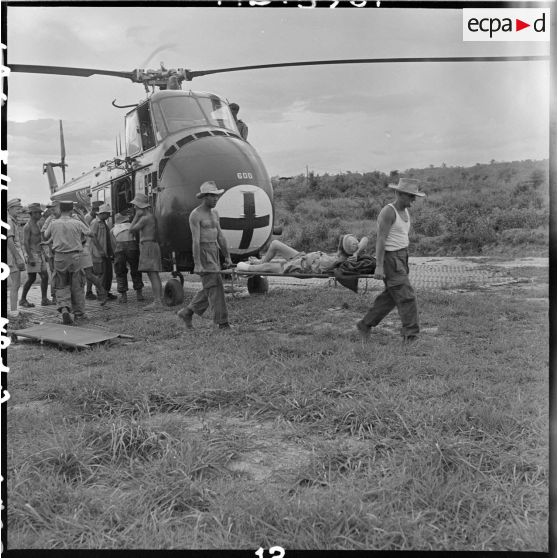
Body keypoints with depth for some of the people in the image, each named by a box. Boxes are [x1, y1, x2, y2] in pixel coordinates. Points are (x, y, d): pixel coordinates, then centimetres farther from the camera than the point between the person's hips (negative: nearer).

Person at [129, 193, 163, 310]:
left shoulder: (144, 218, -12)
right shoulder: (151, 216, 18)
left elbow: (131, 230, -9)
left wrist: (136, 216, -5)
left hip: (148, 247, -10)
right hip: (153, 245, 10)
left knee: (152, 275, -13)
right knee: (155, 275, 9)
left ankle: (157, 302, -16)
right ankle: (159, 300, 11)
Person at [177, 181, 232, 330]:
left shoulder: (214, 213, 14)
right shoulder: (195, 215, -11)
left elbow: (220, 236, 16)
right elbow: (195, 240, -17)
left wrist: (227, 256, 13)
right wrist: (197, 264, -21)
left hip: (214, 253, 9)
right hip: (203, 253, -8)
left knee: (210, 288, 10)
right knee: (215, 287, -9)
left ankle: (187, 313, 21)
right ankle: (222, 322, -4)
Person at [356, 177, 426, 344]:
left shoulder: (404, 211, 12)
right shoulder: (388, 212, -18)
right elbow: (380, 239, -20)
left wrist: (404, 263, 21)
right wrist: (379, 266, -23)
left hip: (401, 257, 10)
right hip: (390, 259, -10)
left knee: (389, 297, 13)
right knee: (406, 297, -9)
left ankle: (365, 324, 25)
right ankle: (410, 335, -3)